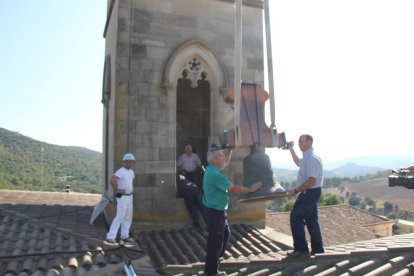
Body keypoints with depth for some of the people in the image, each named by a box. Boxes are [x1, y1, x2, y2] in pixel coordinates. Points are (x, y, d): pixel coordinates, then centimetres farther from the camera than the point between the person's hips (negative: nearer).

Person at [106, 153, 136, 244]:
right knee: (120, 217, -10)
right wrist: (117, 189, -22)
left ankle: (124, 236, 20)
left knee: (128, 217, 11)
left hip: (129, 196, 9)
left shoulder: (131, 171, 9)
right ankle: (110, 237, -2)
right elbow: (112, 180, -34)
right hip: (122, 197, -9)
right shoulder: (120, 171, -19)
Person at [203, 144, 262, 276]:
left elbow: (226, 161, 22)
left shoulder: (212, 169, 5)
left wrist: (230, 148, 14)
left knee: (225, 233, 25)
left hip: (217, 210, 11)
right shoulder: (215, 174, -26)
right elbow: (233, 188, -23)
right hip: (214, 211, -11)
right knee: (216, 239, 1)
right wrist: (251, 189, -14)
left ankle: (214, 258, 39)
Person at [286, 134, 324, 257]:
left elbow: (311, 181, -27)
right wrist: (291, 149, 24)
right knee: (311, 220, 16)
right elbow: (298, 162, 35)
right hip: (309, 193, 11)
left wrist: (295, 191, -22)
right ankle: (317, 249, 26)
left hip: (310, 193, -11)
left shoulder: (312, 158, -21)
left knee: (296, 217, -9)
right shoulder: (307, 157, 11)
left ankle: (301, 249, -4)